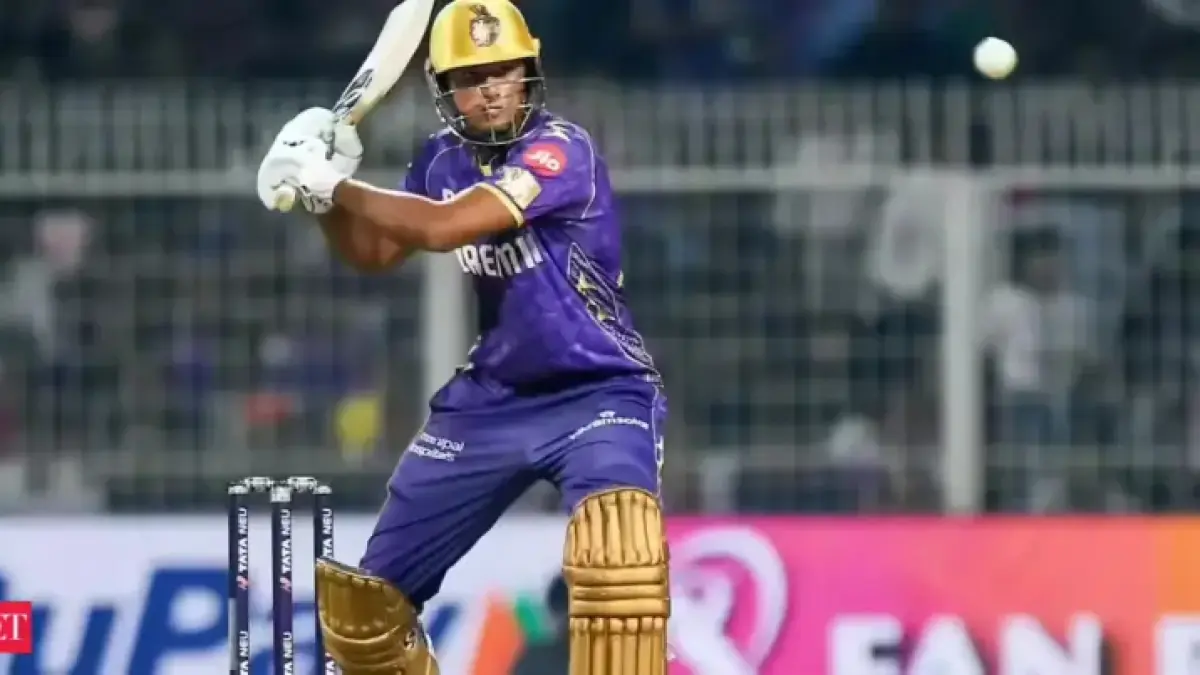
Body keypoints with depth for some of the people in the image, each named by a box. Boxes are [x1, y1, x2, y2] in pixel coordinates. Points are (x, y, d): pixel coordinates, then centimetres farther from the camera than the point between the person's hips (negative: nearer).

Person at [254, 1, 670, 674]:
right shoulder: (443, 161, 1)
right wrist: (324, 190, -5)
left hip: (599, 392, -7)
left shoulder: (561, 150, -21)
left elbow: (445, 227, -31)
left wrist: (334, 185, -22)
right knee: (367, 594, 9)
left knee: (618, 542, -37)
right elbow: (375, 253, 13)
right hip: (490, 399, 7)